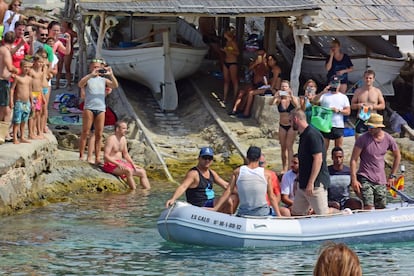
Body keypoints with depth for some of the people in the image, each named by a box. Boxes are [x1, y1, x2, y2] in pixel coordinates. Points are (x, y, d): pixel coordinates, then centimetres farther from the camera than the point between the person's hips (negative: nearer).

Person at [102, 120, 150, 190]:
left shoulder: (123, 139, 11)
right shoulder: (111, 139, -16)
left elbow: (126, 154, 20)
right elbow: (106, 156, -22)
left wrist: (133, 164, 5)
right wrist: (118, 164, -32)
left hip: (120, 163, 10)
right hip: (111, 165, -10)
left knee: (142, 172, 2)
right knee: (128, 170, -36)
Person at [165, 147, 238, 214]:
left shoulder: (212, 173, 13)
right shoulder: (193, 173, -14)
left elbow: (226, 185, 22)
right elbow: (183, 187, -29)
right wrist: (173, 199, -45)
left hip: (211, 203, 9)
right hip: (200, 206, -9)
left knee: (234, 197, 5)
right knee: (228, 201, -23)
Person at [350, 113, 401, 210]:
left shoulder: (388, 139, 0)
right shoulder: (363, 139, -10)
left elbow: (397, 156, 16)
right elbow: (353, 159, -9)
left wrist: (392, 176, 14)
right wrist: (354, 180, -16)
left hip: (381, 180, 4)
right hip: (365, 179, -4)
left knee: (381, 209, 6)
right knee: (368, 207, -18)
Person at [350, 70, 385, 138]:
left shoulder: (377, 91, 5)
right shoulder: (358, 91, 6)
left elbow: (383, 105, 6)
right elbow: (352, 105, 9)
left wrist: (373, 106, -12)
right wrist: (358, 105, -13)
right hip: (361, 120, 0)